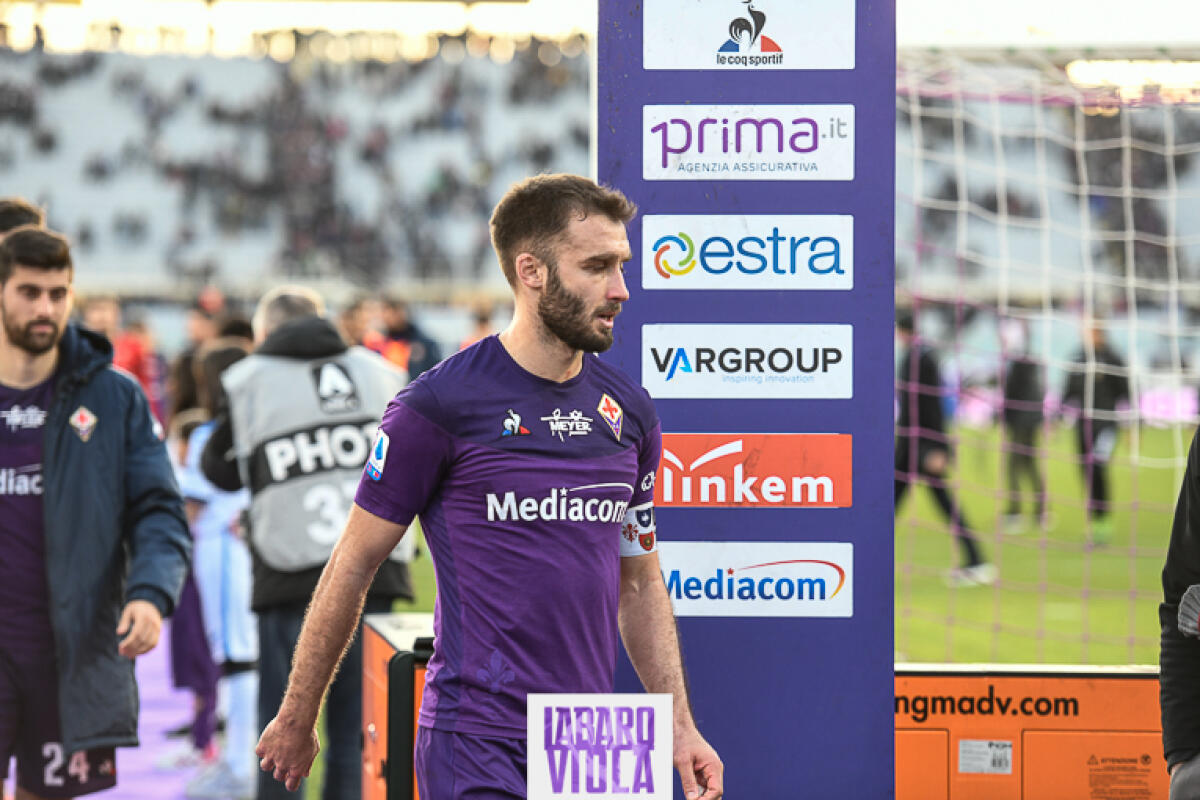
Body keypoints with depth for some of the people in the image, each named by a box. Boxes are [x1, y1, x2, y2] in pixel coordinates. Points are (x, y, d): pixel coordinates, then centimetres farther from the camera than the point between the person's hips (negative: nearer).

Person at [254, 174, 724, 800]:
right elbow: (352, 567, -1)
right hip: (476, 747, -6)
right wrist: (297, 720, 4)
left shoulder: (630, 413, 10)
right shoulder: (439, 406, -8)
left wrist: (679, 726, 12)